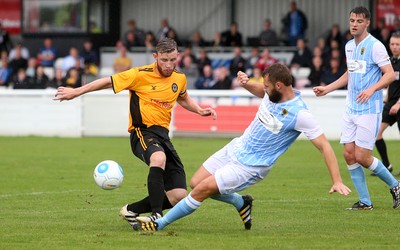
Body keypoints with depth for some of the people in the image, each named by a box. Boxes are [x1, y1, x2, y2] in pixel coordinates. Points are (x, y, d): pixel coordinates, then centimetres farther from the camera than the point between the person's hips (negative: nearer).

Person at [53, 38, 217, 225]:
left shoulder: (180, 79, 9)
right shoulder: (141, 75, -7)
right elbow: (108, 82, 2)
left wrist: (199, 110, 15)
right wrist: (76, 92, 4)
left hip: (162, 134, 6)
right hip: (142, 132, -6)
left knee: (179, 197, -5)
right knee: (159, 158, -43)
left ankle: (131, 210, 16)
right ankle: (156, 215, -39)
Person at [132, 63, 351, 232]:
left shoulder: (299, 114, -25)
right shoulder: (273, 93, -3)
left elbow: (324, 146, -22)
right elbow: (259, 91, 23)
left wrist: (337, 181, -27)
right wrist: (246, 83, -1)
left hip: (250, 166, -8)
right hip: (236, 148, 8)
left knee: (202, 189, -14)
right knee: (195, 183, 7)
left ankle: (159, 224, 1)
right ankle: (241, 203, 26)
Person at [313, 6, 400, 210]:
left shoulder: (375, 46, -12)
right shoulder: (349, 46, 12)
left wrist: (372, 89, -31)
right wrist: (327, 89, 24)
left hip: (369, 110, -7)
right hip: (351, 109, 7)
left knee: (362, 157, -9)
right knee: (349, 154, 1)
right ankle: (365, 202, 9)